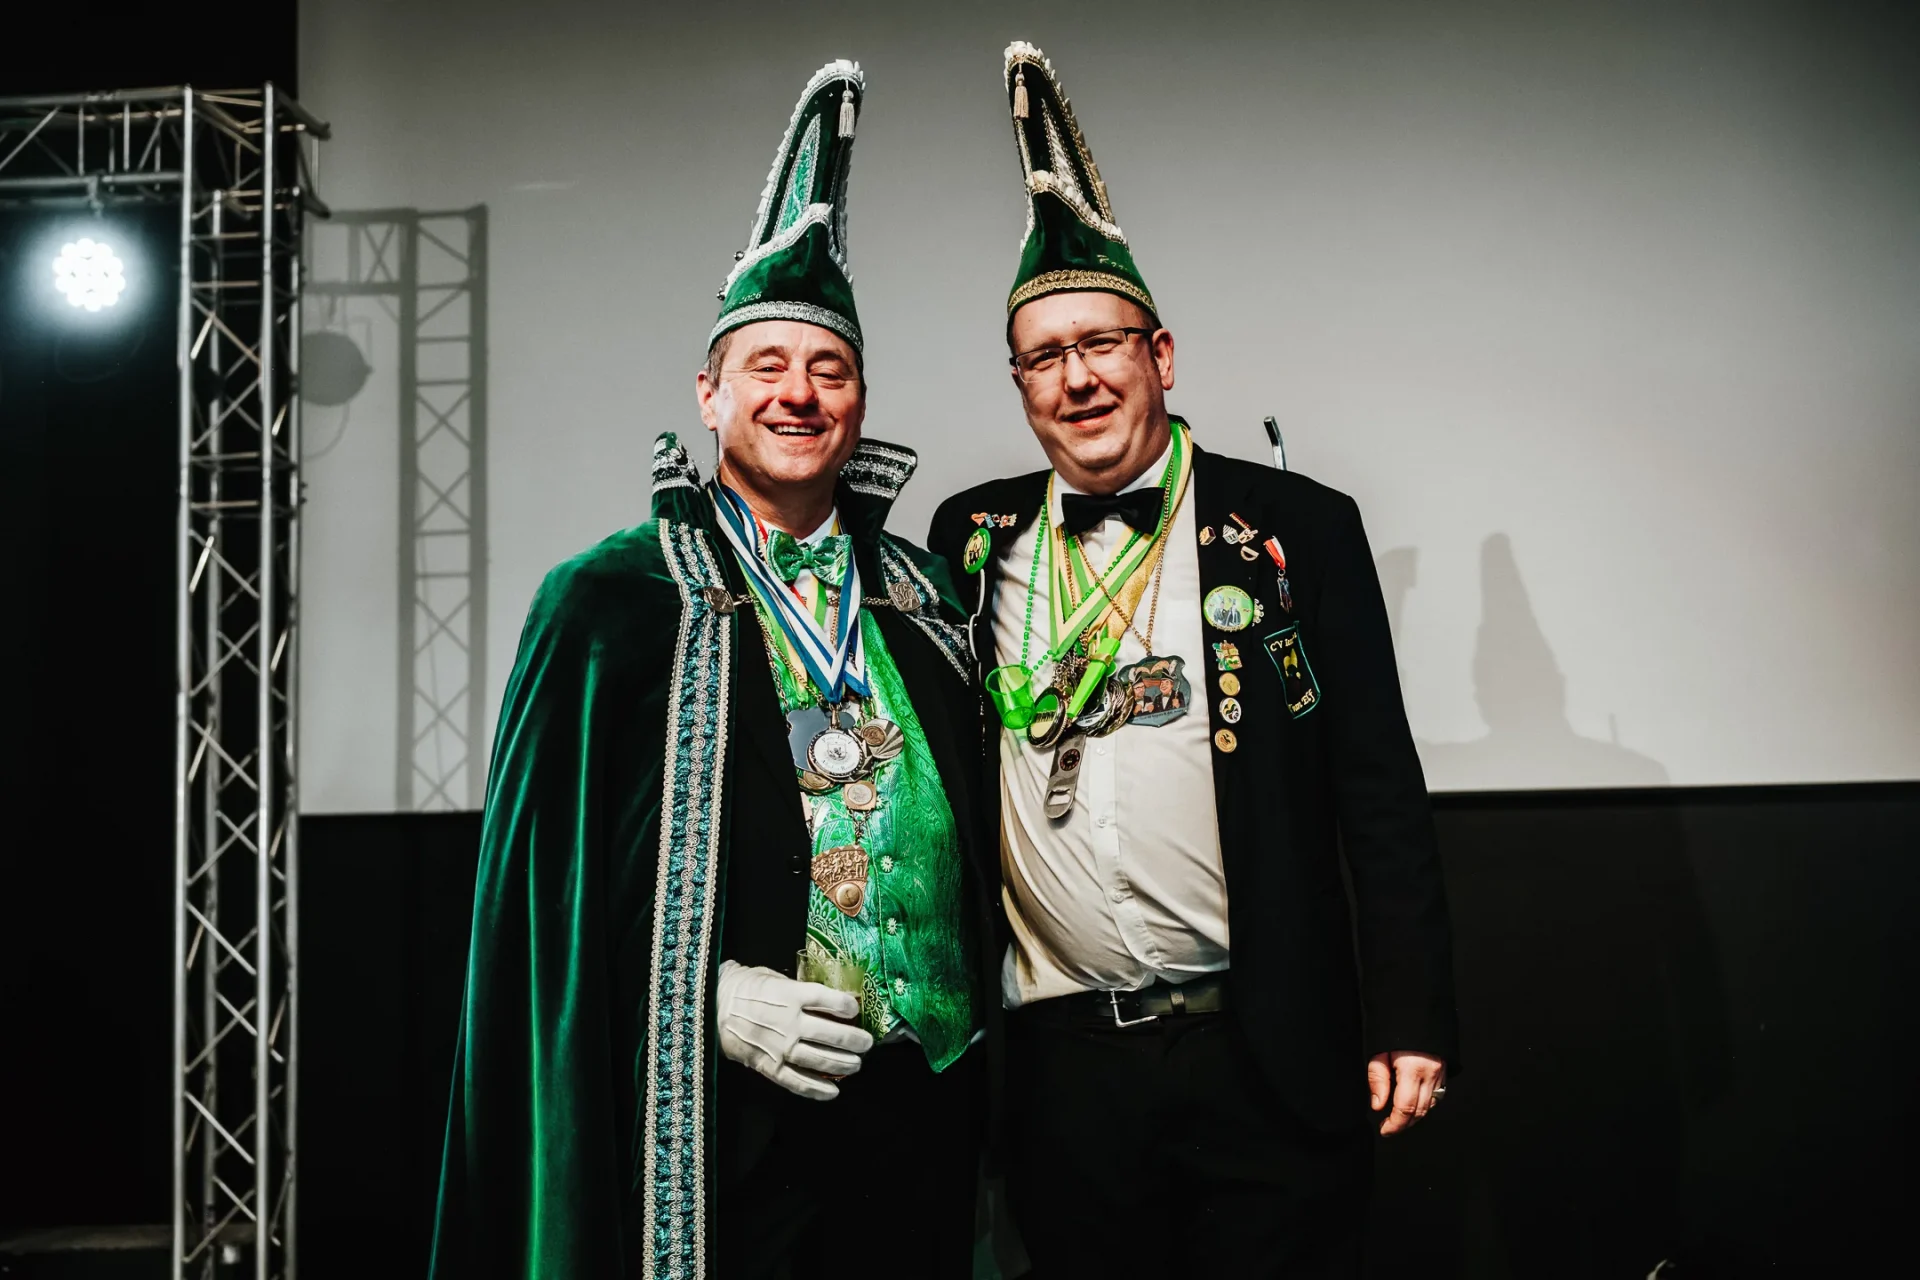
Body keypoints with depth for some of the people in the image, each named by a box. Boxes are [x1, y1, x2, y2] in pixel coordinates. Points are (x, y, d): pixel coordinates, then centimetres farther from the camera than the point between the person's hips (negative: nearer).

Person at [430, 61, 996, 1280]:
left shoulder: (923, 594, 11)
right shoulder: (611, 599, -2)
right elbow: (544, 864, -5)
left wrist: (979, 1016, 8)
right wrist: (705, 996, -15)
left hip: (926, 1092, 4)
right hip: (721, 1107, -4)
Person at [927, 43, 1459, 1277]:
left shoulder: (1296, 527, 0)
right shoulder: (974, 537, 7)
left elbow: (1380, 792, -1)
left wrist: (1412, 1021, -6)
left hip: (1265, 1053, -2)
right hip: (1061, 1067, 3)